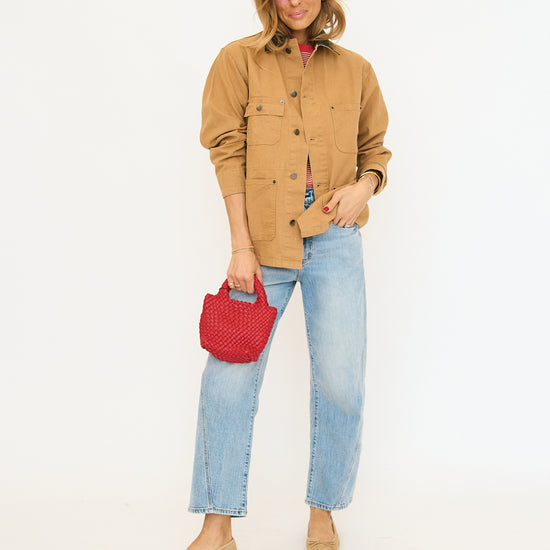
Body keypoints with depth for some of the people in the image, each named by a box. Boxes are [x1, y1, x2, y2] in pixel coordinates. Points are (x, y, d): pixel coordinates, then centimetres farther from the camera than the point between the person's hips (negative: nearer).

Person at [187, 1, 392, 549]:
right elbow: (227, 152, -1)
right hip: (263, 240, -1)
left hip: (334, 240, 2)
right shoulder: (238, 61, 4)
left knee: (341, 383, -2)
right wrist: (241, 246, -8)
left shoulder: (354, 70, 10)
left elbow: (374, 148, 19)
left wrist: (364, 185, -5)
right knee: (230, 377, -5)